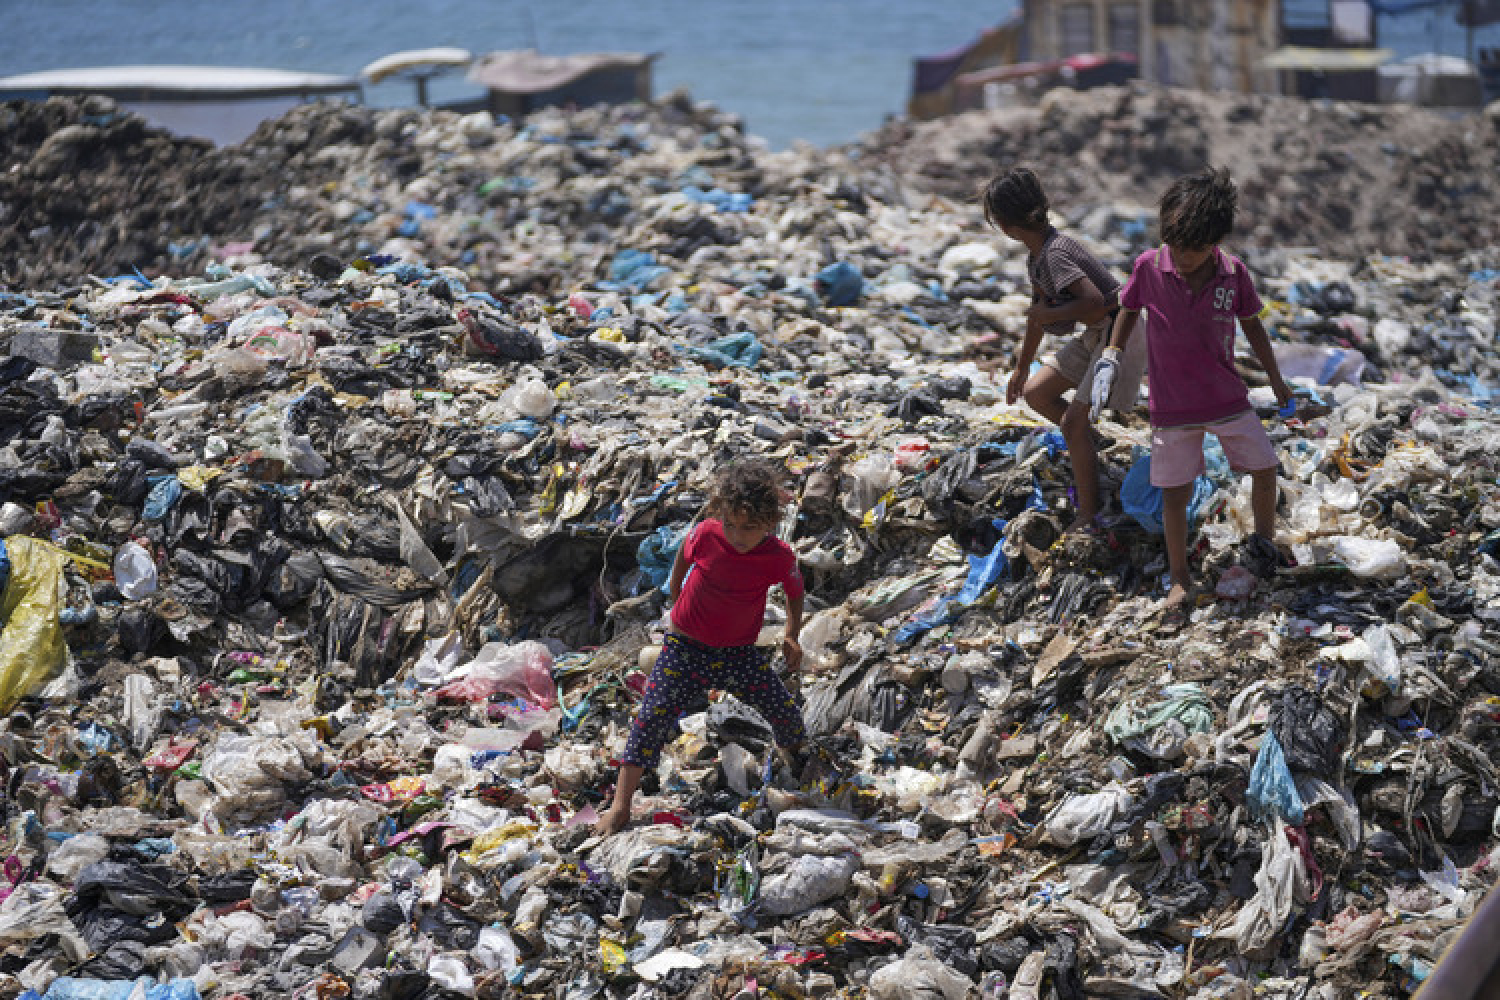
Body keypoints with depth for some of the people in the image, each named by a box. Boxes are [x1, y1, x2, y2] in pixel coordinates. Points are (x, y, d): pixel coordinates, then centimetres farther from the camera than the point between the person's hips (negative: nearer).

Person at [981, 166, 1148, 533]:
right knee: (1035, 393, 12)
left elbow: (1094, 302, -35)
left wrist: (1049, 314, -20)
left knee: (1073, 420, -13)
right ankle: (1086, 447, 29)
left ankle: (1088, 517, -9)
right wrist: (1021, 367, 27)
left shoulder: (1054, 255, -24)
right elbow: (1038, 311, 19)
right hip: (1096, 336, 10)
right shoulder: (1035, 255, 6)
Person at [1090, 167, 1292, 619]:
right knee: (1175, 492, 5)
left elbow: (1252, 324, 4)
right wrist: (1109, 360, -6)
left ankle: (1264, 544, 34)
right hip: (1172, 407, -1)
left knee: (1265, 468, 7)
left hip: (1228, 399, 1)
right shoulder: (1149, 267, -15)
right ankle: (1179, 579, 22)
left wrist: (1276, 379, 14)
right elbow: (1128, 310, 4)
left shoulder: (1234, 273, -12)